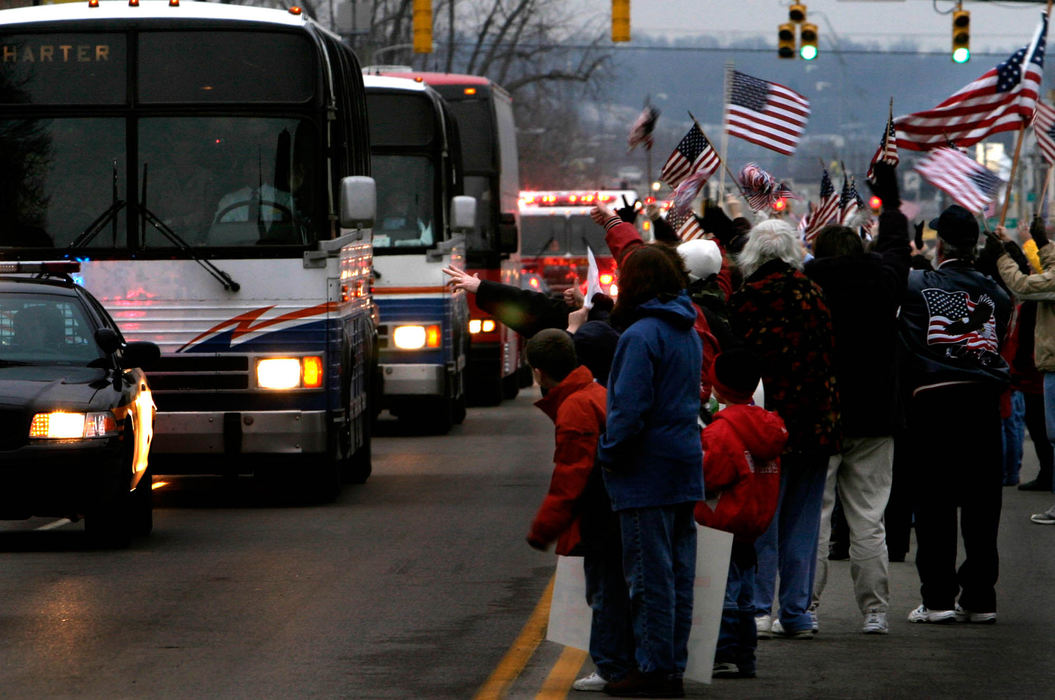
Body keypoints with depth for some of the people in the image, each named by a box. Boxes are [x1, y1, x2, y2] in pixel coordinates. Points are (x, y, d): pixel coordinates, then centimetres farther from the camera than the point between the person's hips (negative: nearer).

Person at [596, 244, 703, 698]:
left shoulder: (641, 335, -16)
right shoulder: (689, 333, 12)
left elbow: (629, 409, -21)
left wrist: (609, 453, -7)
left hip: (647, 473, -8)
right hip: (686, 468, 8)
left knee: (650, 575, -3)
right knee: (678, 572, 11)